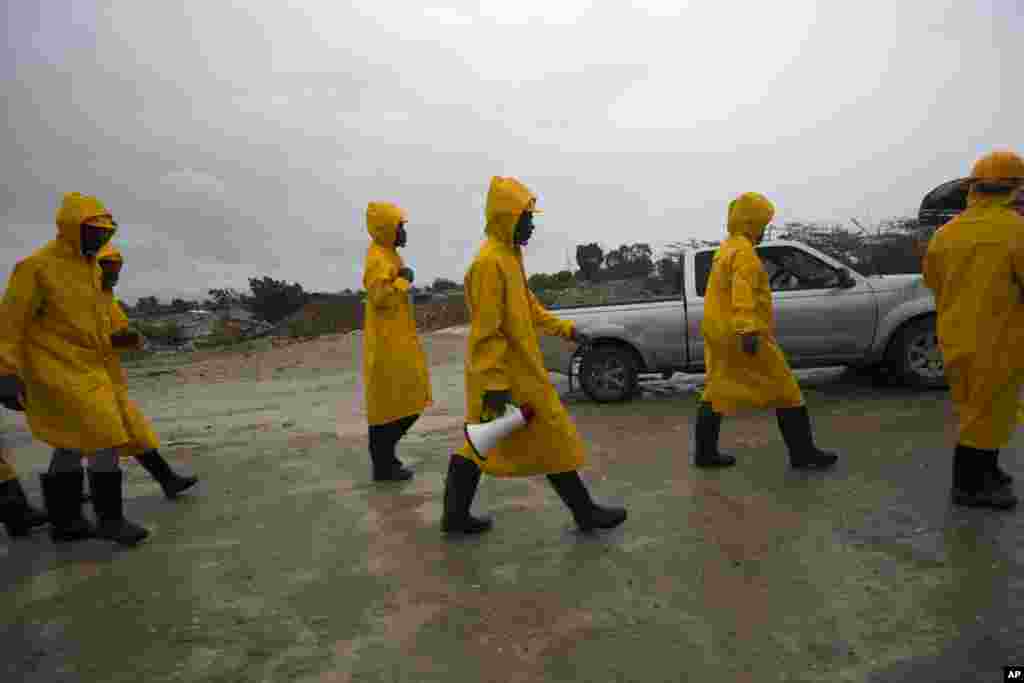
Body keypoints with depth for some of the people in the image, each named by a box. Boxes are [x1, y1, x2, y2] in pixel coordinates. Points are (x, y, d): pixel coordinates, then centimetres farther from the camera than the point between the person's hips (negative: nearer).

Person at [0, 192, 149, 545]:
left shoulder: (92, 268, 12)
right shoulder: (37, 266, -12)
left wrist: (107, 349, 22)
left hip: (87, 369, 9)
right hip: (58, 371, -9)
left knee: (71, 445, 14)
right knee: (105, 440, -11)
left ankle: (64, 521, 26)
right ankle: (110, 519, 1)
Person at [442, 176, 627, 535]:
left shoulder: (508, 256, 12)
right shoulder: (490, 262, -20)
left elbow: (528, 307, 21)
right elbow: (486, 331, -23)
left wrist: (565, 329, 17)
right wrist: (495, 383, -23)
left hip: (516, 368, 10)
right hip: (512, 374, -10)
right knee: (553, 441, 3)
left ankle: (455, 515, 26)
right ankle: (586, 512, 19)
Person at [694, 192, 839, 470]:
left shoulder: (725, 248, 18)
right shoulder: (744, 251, -13)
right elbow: (743, 293, -28)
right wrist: (747, 331, -37)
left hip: (718, 331, 10)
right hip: (742, 335, -10)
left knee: (717, 392, 11)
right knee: (786, 392, 2)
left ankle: (705, 453, 14)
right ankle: (803, 453, 9)